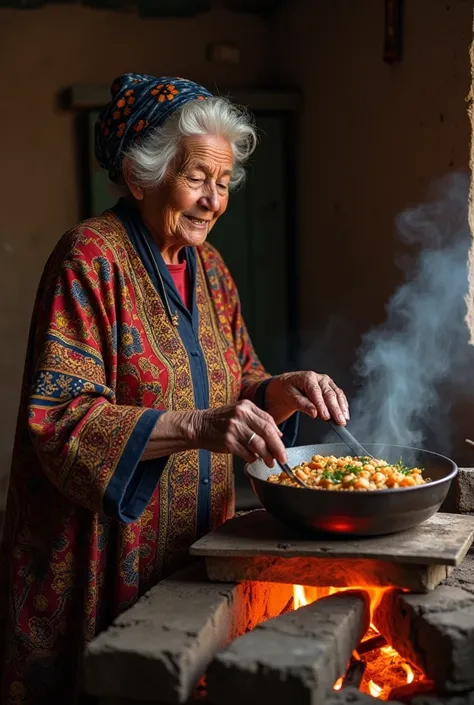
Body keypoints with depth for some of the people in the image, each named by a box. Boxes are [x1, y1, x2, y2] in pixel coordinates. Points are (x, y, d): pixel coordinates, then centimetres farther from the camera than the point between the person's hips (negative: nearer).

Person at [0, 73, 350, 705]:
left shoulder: (208, 268, 10)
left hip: (197, 547, 7)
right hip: (107, 558, -6)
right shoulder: (90, 259, -14)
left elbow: (237, 384, 16)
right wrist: (196, 427, -32)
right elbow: (59, 417, -22)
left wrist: (285, 390, -7)